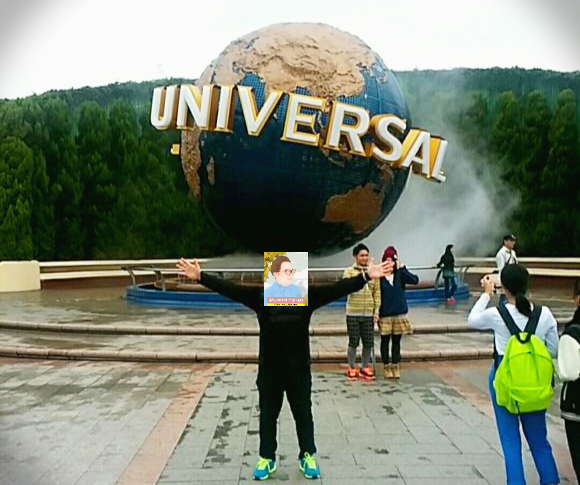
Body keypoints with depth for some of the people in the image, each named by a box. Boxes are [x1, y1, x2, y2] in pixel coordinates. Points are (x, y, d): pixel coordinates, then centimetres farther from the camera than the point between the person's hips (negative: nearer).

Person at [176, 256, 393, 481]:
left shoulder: (307, 295, -5)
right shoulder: (260, 295, -5)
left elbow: (337, 288, -11)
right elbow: (229, 288, -11)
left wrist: (365, 276, -20)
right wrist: (200, 276, -20)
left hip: (299, 368, 0)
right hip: (269, 368, 0)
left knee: (303, 414, 14)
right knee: (267, 415, 14)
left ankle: (308, 456, 34)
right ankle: (266, 458, 33)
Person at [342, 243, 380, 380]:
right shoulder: (349, 271, -1)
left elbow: (377, 292, 7)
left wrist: (376, 310, 1)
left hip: (369, 314, 2)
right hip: (353, 313, -2)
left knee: (368, 342, 7)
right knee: (353, 342, 5)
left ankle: (365, 367, 24)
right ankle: (352, 368, 19)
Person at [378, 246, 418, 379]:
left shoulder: (400, 274, -1)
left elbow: (415, 280, -16)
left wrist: (402, 268, -24)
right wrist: (376, 312, -8)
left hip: (399, 313, 2)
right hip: (385, 314, -2)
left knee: (396, 341, 10)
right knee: (385, 341, 8)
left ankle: (395, 367, 20)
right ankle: (386, 367, 19)